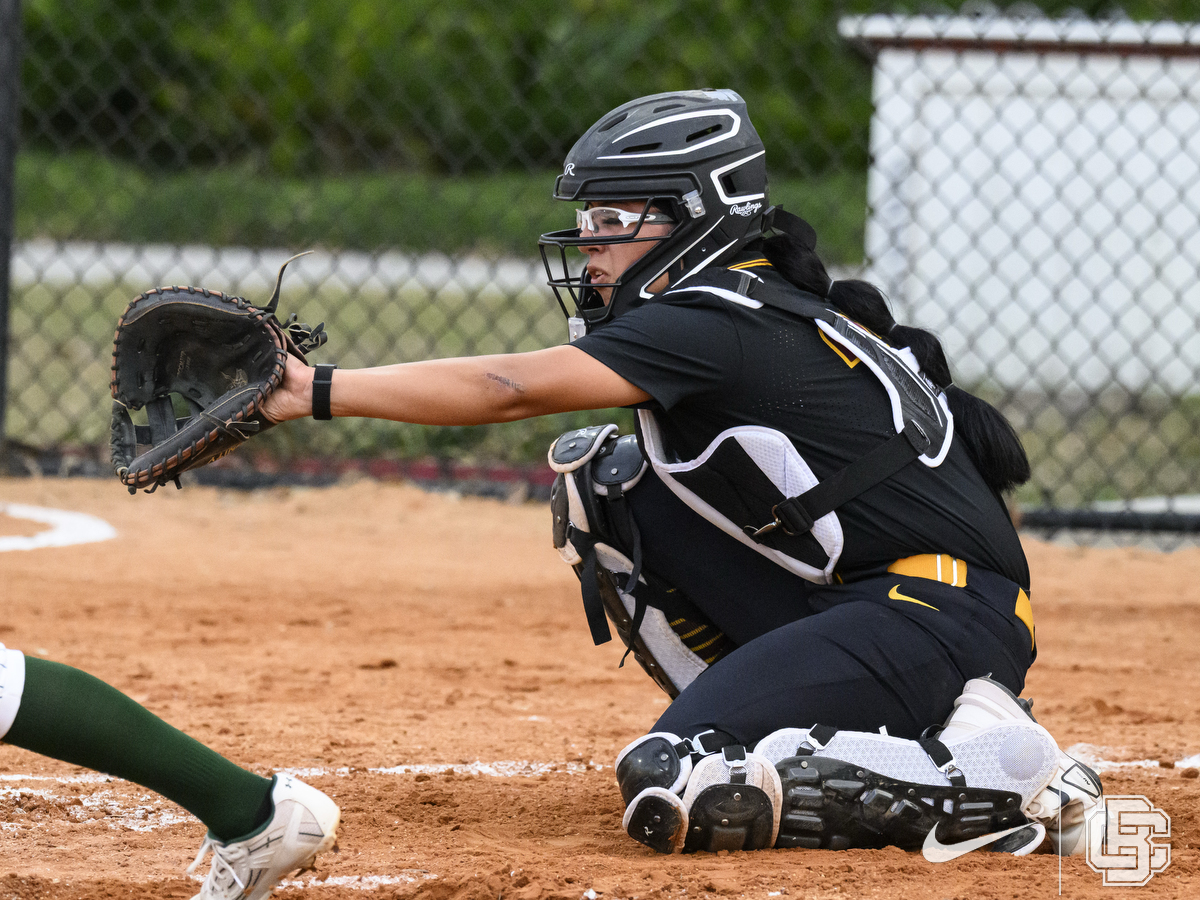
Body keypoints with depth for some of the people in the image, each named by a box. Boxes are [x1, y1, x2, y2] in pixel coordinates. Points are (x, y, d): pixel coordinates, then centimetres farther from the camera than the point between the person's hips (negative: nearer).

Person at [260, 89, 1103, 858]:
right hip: (852, 602, 10)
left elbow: (506, 390, -18)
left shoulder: (717, 326, -14)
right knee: (602, 479, 8)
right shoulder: (754, 308, 15)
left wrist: (313, 391, -18)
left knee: (674, 791, -21)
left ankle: (999, 777, -15)